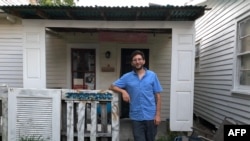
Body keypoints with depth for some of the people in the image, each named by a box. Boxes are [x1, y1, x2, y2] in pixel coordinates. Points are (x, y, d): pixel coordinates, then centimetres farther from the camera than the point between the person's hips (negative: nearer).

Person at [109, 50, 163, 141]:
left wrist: (158, 114, -3)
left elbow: (157, 96, 1)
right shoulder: (127, 77, 1)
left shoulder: (152, 75, 0)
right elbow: (112, 86, 3)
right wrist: (123, 91, -15)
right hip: (136, 117, 0)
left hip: (151, 116, 1)